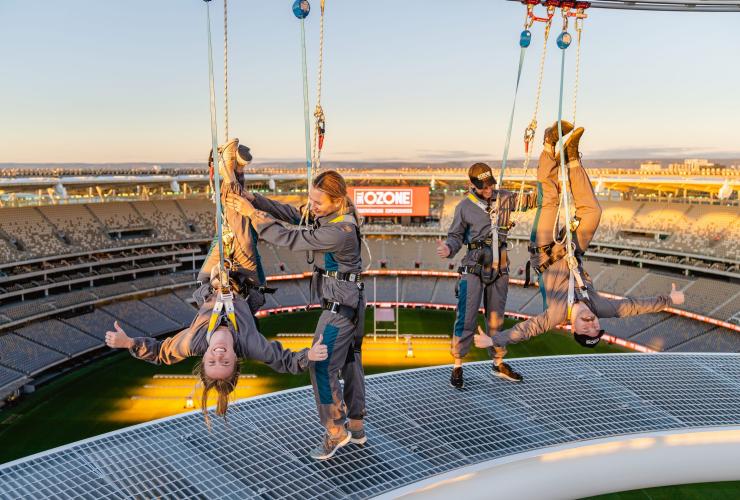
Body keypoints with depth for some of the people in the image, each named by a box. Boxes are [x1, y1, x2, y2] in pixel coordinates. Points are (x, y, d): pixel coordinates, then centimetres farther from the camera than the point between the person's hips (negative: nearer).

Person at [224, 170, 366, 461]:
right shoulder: (331, 215, 0)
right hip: (350, 300, 10)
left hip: (340, 305, -10)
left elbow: (290, 238, -26)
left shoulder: (340, 231, -28)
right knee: (349, 361, 17)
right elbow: (290, 214, 2)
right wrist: (253, 199, -10)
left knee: (321, 367, -2)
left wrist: (252, 213, -22)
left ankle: (336, 432, 14)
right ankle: (356, 428, 31)